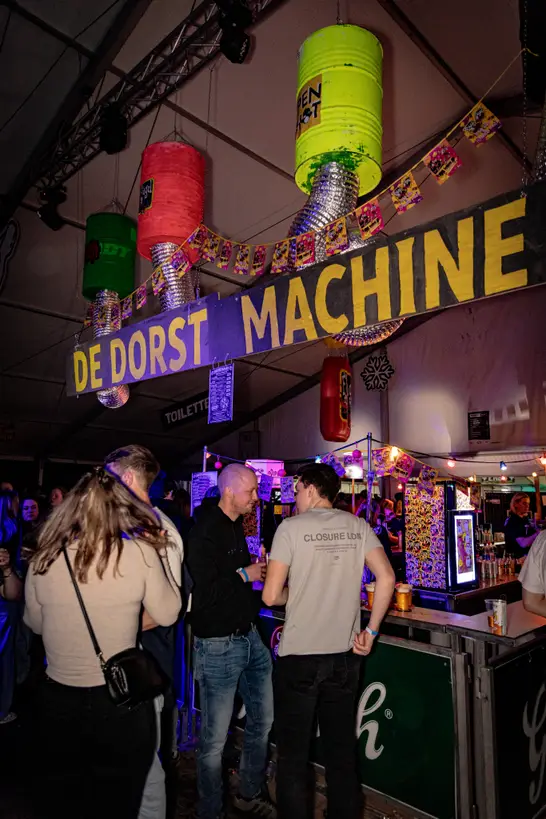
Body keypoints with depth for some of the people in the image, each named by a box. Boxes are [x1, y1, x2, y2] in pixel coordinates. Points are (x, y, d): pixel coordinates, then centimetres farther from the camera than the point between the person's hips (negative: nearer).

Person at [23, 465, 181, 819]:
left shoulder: (44, 558, -7)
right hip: (121, 699, -2)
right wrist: (161, 554, 5)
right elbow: (167, 614, -2)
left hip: (57, 699, 3)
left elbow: (34, 623, 9)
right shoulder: (140, 553, -15)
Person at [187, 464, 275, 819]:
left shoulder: (236, 526, 11)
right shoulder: (205, 532, -19)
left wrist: (260, 569, 8)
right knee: (215, 739, 5)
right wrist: (245, 574, -16)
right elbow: (203, 593, -25)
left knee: (262, 721, 19)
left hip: (249, 636, 9)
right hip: (219, 645, -9)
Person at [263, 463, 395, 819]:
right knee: (342, 750, 18)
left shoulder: (291, 527, -10)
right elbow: (386, 579, -6)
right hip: (345, 655, 4)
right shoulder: (358, 526, 1)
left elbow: (272, 596, -11)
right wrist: (371, 631, 2)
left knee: (293, 754, 12)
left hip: (299, 655, -4)